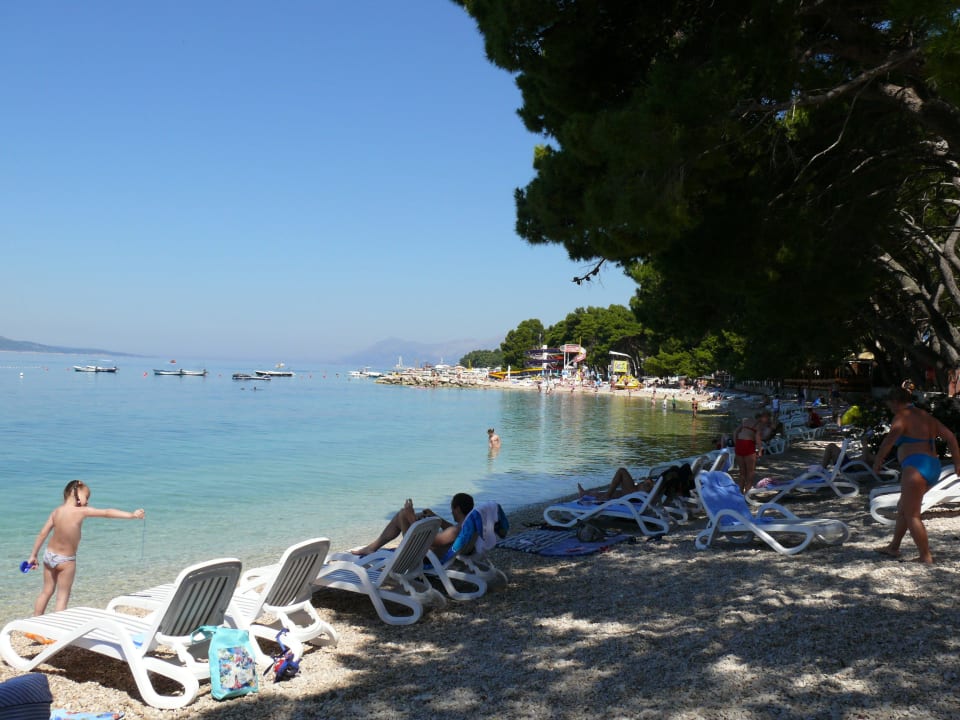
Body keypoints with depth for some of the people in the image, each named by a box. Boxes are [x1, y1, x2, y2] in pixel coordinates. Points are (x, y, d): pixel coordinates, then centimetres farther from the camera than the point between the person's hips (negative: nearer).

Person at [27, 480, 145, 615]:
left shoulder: (57, 511, -4)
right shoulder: (82, 511, -21)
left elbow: (43, 533, -1)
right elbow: (107, 513, -20)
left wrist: (34, 555, 8)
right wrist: (132, 515, -19)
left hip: (49, 555, 6)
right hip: (66, 560, -6)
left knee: (47, 591, 20)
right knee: (62, 597, 5)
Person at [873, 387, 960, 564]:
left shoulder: (902, 417, -6)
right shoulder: (927, 417, 19)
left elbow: (890, 439, -23)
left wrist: (877, 461, -15)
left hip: (916, 468, -9)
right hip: (933, 468, 9)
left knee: (912, 515, -2)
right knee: (903, 508, 21)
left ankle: (926, 557, -1)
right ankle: (894, 547, 30)